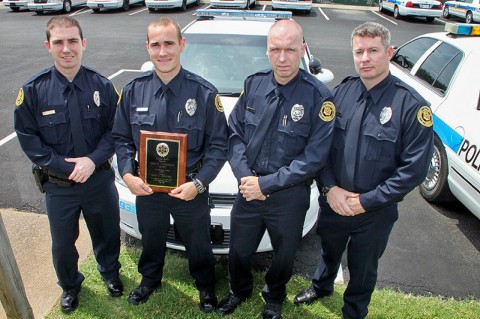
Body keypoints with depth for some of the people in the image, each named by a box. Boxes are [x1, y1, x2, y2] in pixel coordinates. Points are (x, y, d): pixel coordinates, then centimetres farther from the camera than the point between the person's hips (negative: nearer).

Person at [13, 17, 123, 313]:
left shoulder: (102, 86, -8)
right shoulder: (33, 90, -10)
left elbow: (115, 130, -5)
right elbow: (28, 138, -7)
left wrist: (93, 159, -20)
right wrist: (65, 166, -17)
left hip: (100, 178, 1)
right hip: (59, 185, 0)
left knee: (107, 233, 19)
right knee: (63, 242, 17)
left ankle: (110, 272, 50)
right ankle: (70, 285, 47)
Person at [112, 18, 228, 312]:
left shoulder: (204, 93, -16)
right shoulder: (134, 91, -5)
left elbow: (218, 145, -12)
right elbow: (121, 139, 2)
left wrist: (198, 183, -23)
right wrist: (127, 174, -14)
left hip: (190, 189, -2)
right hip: (146, 187, 3)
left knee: (198, 244, 19)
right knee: (151, 241, 27)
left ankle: (206, 286, 49)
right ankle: (150, 280, 57)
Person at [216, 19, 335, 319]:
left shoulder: (318, 96, -16)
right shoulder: (254, 84, -2)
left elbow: (314, 157, -17)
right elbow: (235, 132, 1)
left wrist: (266, 183, -18)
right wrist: (244, 175, -13)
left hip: (290, 196, -3)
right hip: (248, 190, 3)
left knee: (284, 255, 20)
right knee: (239, 251, 21)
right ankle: (239, 291, 53)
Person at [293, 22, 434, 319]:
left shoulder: (412, 105, -18)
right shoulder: (341, 92, -6)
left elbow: (414, 169, -17)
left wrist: (366, 201, -18)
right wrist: (330, 187, -13)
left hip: (376, 211, -3)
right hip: (333, 202, 3)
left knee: (363, 268, 20)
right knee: (329, 251, 28)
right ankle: (321, 286, 60)